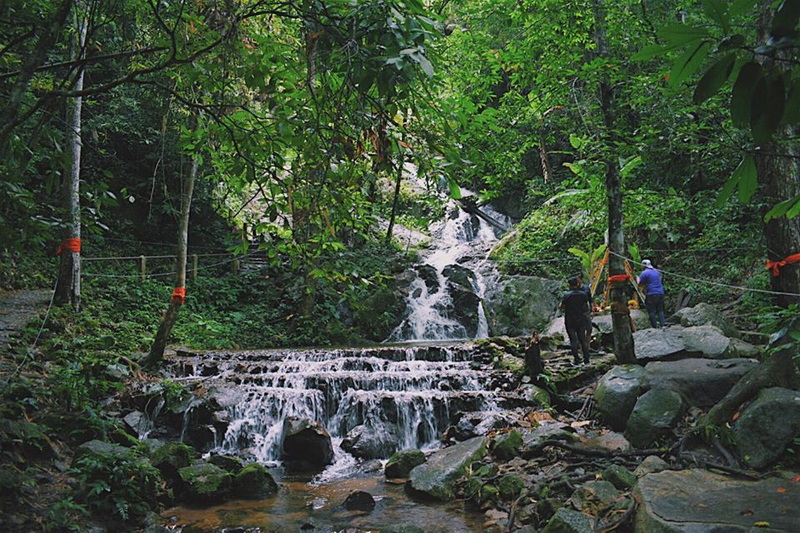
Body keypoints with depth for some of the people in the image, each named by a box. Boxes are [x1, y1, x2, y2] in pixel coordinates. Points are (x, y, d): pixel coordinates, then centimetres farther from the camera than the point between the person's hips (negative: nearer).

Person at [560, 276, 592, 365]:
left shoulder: (567, 295, -15)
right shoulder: (583, 294, -1)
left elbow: (562, 307, -8)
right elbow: (586, 306, 8)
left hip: (570, 321, -4)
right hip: (581, 320, 4)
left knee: (573, 340, 3)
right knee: (583, 339, 11)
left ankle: (576, 359, 3)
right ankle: (586, 359, 11)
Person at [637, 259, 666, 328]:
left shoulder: (644, 273, -8)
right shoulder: (657, 271, 16)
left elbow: (640, 283, -6)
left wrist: (637, 279, 16)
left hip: (651, 294, -7)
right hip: (660, 293, 7)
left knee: (651, 311, -2)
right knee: (660, 310, 11)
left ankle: (654, 326, -4)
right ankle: (662, 325, 4)